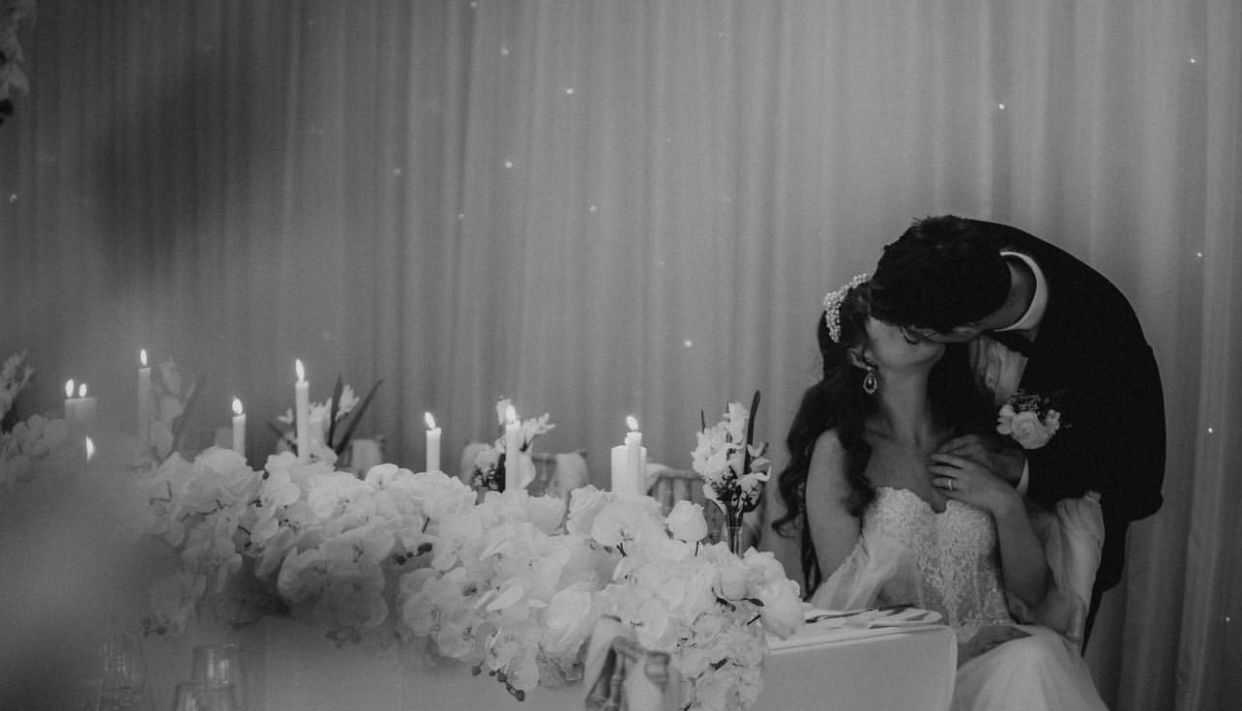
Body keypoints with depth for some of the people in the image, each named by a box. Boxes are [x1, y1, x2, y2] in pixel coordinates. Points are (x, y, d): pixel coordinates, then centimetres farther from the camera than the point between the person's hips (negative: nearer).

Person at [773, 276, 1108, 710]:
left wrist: (1007, 506, -5)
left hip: (989, 657, 4)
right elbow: (840, 608, -4)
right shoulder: (839, 450, -4)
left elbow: (1032, 591, 9)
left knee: (1035, 657, -29)